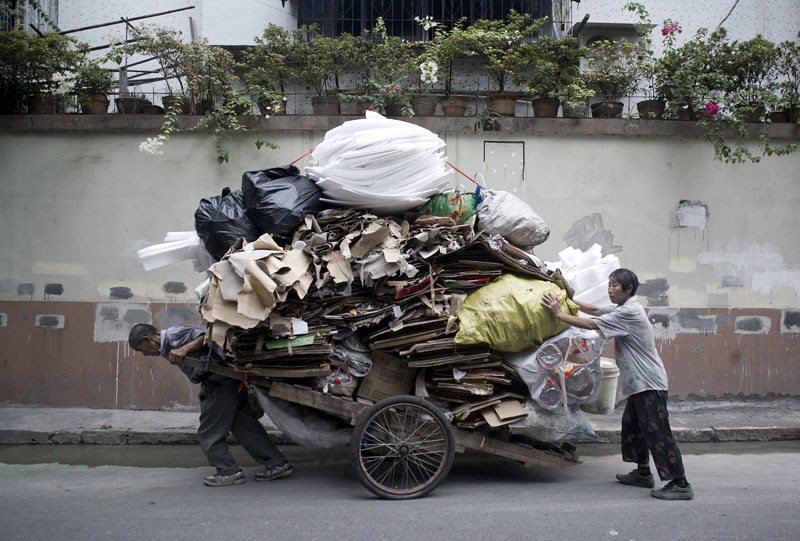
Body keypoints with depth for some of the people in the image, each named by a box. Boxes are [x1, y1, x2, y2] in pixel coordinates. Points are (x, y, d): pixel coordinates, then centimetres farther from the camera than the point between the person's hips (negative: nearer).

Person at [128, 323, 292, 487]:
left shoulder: (172, 336, -7)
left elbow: (206, 336, -20)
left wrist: (184, 349, -31)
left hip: (219, 379, -10)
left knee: (208, 433, 1)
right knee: (244, 426, 12)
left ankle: (230, 472, 8)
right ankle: (277, 464, 14)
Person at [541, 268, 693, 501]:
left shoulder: (629, 312, -19)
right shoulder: (624, 309, 12)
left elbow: (591, 324, -21)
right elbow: (595, 310, 21)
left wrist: (559, 314, -17)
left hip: (649, 383, -11)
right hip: (640, 382, 11)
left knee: (657, 432, -10)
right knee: (632, 425, 18)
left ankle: (680, 484, -7)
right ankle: (643, 473, 28)